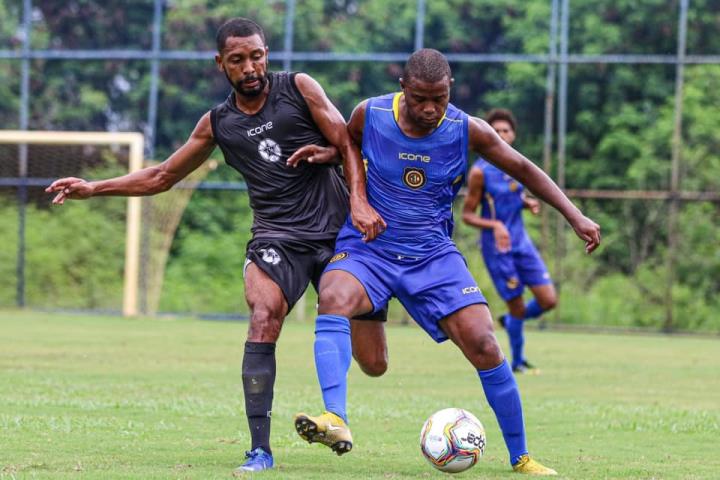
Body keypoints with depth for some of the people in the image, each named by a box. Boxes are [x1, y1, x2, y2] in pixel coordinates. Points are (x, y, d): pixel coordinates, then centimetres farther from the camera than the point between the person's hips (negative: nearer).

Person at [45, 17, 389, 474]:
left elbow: (348, 146, 1)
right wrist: (94, 188, 13)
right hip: (278, 237, 1)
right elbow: (163, 176, 20)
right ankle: (260, 449, -26)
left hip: (339, 231, -1)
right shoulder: (218, 124, 10)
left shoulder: (299, 89, 2)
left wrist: (359, 202, -16)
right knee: (263, 320, -31)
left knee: (373, 364, -3)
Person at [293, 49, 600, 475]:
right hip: (368, 248, -1)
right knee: (334, 299, -34)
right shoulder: (370, 115, -9)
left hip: (433, 255, 1)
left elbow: (523, 169, 4)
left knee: (484, 345, -12)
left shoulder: (467, 131, -9)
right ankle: (336, 420, -47)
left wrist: (575, 216, -2)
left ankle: (521, 458, 6)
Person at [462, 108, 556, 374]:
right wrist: (495, 225, -26)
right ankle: (517, 361, 18)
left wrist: (529, 203, -2)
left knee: (548, 300, -1)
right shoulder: (480, 172, -13)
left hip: (521, 240, 6)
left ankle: (510, 321, 28)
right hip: (496, 246, -6)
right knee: (517, 306, -3)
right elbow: (467, 214, -10)